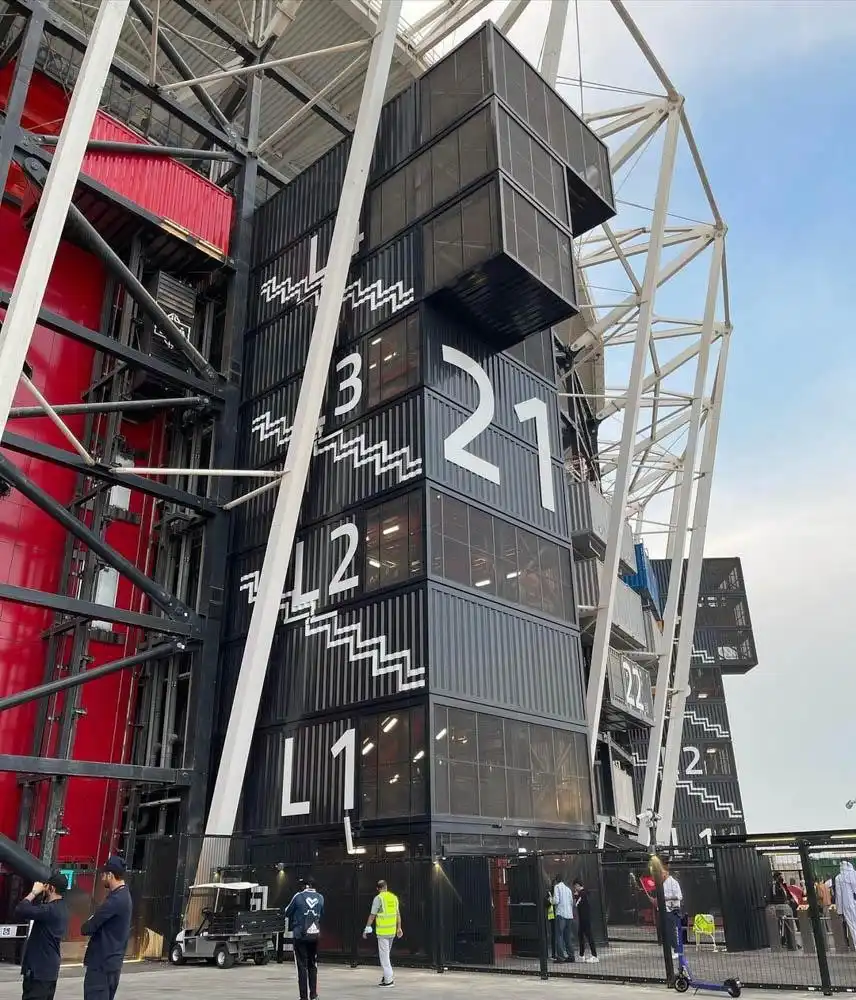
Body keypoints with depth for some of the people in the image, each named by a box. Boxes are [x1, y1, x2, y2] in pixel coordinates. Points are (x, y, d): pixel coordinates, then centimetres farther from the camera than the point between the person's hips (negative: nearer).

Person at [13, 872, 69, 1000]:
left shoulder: (50, 910, -21)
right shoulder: (59, 909, 12)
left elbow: (21, 910, -29)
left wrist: (34, 892, -14)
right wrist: (38, 895, 5)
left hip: (39, 970, -10)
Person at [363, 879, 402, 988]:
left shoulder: (378, 898, -9)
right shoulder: (394, 897, 8)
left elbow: (372, 915, -9)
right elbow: (398, 914, 12)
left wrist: (367, 929, -3)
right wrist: (399, 928, 18)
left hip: (382, 931, -6)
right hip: (392, 930, 6)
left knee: (384, 955, -1)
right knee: (387, 954, 21)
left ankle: (389, 980, -2)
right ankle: (388, 975, 23)